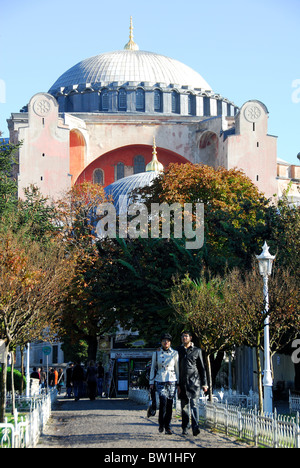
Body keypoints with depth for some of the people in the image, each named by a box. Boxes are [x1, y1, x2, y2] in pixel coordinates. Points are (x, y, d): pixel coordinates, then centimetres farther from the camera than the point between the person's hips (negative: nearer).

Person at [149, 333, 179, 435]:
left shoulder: (174, 353, 7)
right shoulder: (156, 354, 7)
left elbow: (177, 368, 10)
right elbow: (153, 368, 11)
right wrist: (151, 382, 7)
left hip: (171, 381, 1)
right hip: (160, 381, -1)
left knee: (169, 404, -1)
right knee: (163, 400, -20)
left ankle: (167, 427, 9)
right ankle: (161, 423, -3)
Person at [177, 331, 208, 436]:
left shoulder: (197, 351, 8)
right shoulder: (179, 351, 13)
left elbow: (202, 368, 10)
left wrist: (204, 383, 6)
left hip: (194, 381, -3)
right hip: (182, 383, 3)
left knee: (194, 404, -14)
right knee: (184, 406, 6)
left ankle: (195, 427, -21)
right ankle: (185, 428, 13)